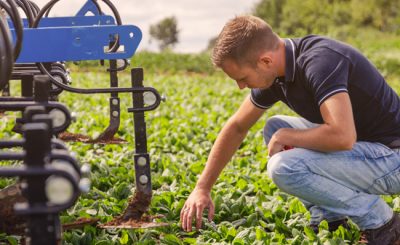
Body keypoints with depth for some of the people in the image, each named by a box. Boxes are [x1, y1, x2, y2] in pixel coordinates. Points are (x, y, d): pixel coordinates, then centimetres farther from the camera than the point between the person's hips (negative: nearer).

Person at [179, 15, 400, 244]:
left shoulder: (320, 61, -26)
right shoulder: (276, 72, 1)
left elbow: (342, 136, -39)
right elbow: (237, 127, 14)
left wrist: (285, 137, -20)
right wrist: (202, 188, 12)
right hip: (363, 146, 9)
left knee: (284, 167, -24)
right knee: (274, 127, 14)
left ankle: (382, 222, -8)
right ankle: (330, 219, 9)